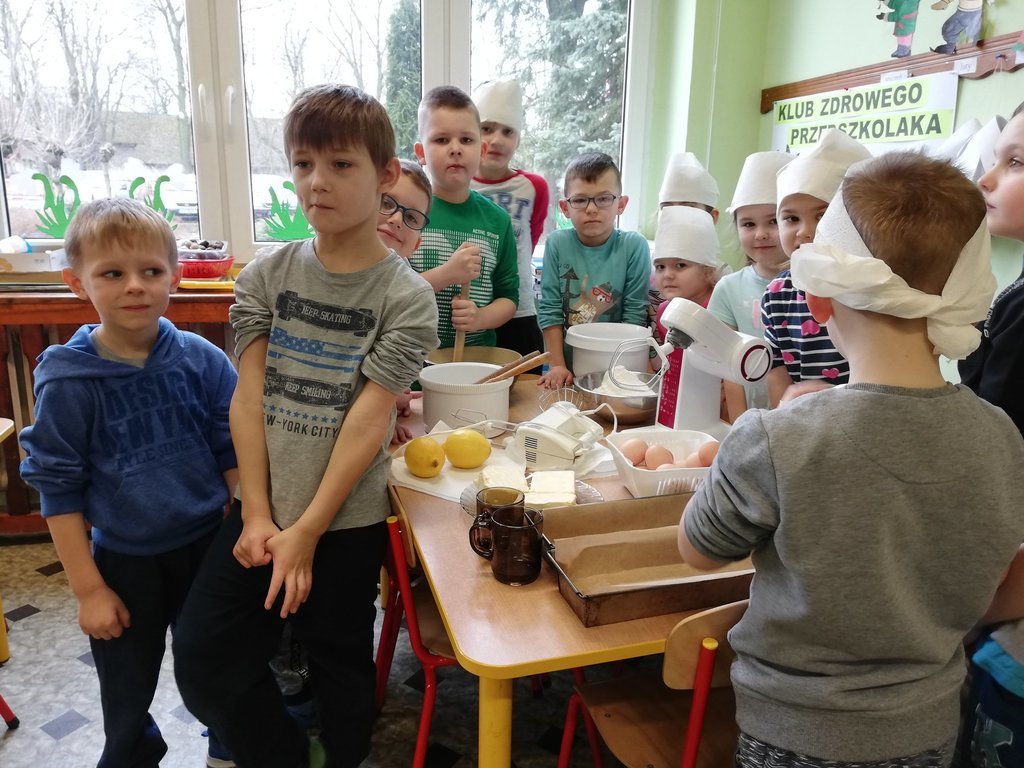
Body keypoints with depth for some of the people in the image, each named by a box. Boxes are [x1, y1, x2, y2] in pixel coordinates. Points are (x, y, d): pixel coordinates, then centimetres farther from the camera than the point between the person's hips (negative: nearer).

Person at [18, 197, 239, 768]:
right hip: (123, 562, -1)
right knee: (128, 699, 20)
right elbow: (58, 488, -9)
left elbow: (234, 455, -2)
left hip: (207, 545, 1)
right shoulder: (67, 381, -14)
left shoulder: (203, 361, -10)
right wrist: (88, 589, -8)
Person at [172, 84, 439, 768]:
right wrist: (258, 515, -8)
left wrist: (306, 533, -13)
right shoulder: (266, 275, 1)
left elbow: (367, 421, -13)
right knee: (203, 660, 6)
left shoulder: (406, 298, -10)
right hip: (260, 513, 4)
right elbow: (249, 399, -3)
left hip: (347, 520, -3)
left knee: (340, 667, 13)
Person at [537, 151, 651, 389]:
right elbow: (550, 309, 0)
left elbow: (635, 315, -4)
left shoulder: (634, 246, -4)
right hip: (564, 364, 1)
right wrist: (558, 366, -4)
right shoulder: (557, 243, 0)